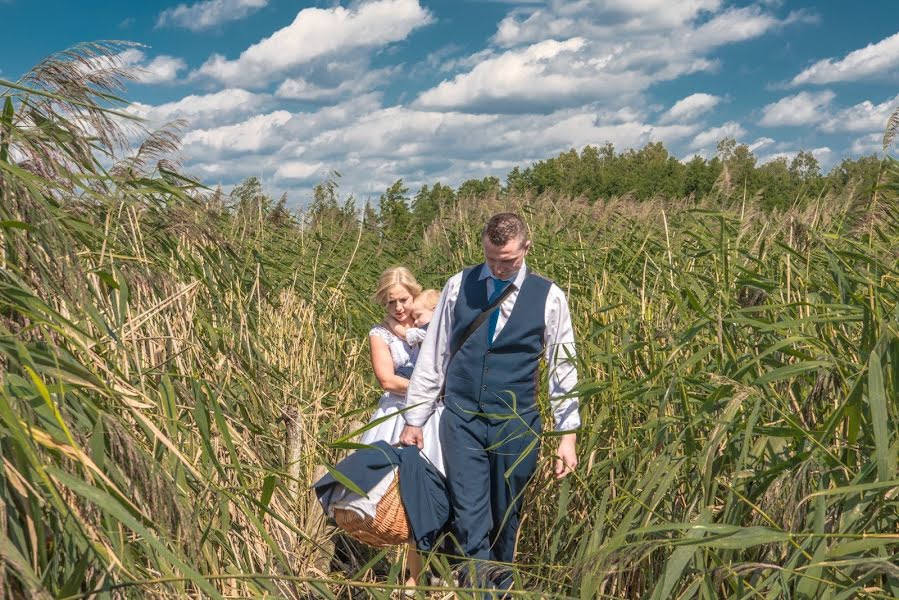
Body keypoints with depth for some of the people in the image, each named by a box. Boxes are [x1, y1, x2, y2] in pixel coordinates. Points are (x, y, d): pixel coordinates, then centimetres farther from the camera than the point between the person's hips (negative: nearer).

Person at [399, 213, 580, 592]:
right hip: (461, 419, 1)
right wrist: (415, 419, 6)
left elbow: (563, 369, 1)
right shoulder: (459, 286, 1)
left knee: (506, 521, 12)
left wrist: (567, 434, -1)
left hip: (516, 424, 0)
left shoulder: (548, 297, -2)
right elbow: (432, 355, 5)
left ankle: (501, 589, 31)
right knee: (469, 522, -5)